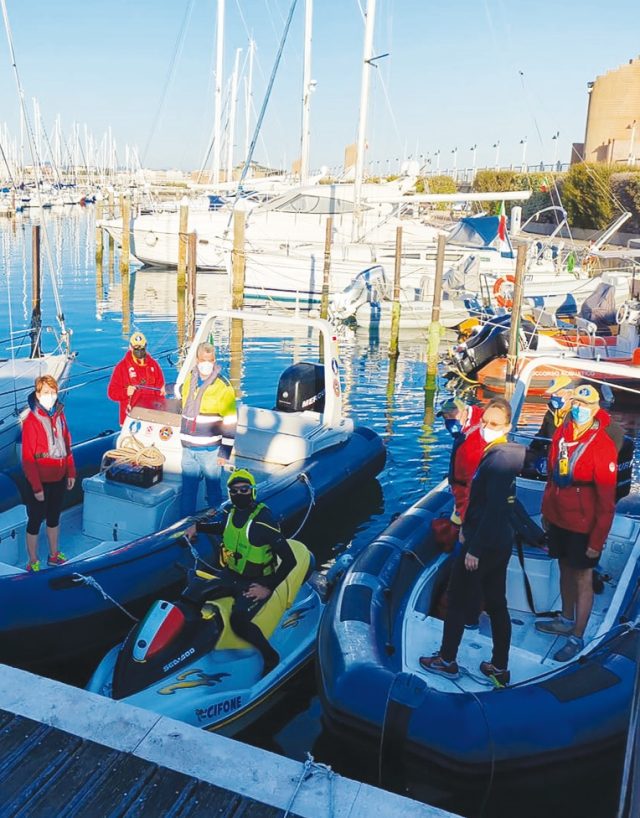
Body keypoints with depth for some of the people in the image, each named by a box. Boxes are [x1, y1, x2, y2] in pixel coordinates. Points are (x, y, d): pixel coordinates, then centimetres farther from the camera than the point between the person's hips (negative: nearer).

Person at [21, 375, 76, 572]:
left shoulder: (59, 415, 2)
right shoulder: (31, 421, -17)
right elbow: (28, 458, -16)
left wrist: (71, 473, 6)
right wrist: (36, 487, -16)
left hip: (59, 478, 6)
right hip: (40, 481, -6)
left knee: (54, 518, 20)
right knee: (35, 520, 8)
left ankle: (54, 555, 37)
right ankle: (33, 563, 21)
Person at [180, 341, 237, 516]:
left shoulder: (223, 387, -12)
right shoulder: (190, 379, 6)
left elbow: (230, 422, -11)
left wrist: (225, 451, -12)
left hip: (210, 450, -5)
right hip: (188, 448, 5)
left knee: (213, 488, 8)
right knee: (187, 489, 12)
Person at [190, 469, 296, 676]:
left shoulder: (263, 520, -22)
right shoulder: (230, 513, 0)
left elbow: (289, 560, -22)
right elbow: (221, 527, 28)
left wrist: (269, 587, -23)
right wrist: (197, 526, 15)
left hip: (255, 583, -7)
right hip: (230, 575, 7)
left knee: (238, 622, -29)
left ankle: (270, 656, -7)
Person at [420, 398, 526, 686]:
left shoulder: (497, 459, -22)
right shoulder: (505, 455, 7)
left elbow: (494, 508, -25)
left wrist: (474, 549, -21)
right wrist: (468, 528, 18)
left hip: (483, 545, -9)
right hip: (500, 542, 9)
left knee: (457, 601, 7)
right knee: (496, 605, 15)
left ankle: (447, 661, 22)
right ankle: (499, 667, 25)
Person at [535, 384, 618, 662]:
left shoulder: (603, 446, -20)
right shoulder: (562, 433, -1)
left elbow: (607, 500, -17)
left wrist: (598, 540, -15)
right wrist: (546, 511, 14)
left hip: (583, 524, -6)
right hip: (558, 517, 6)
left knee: (583, 578, 7)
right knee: (565, 569, 21)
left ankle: (577, 637, 19)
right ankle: (567, 620, 41)